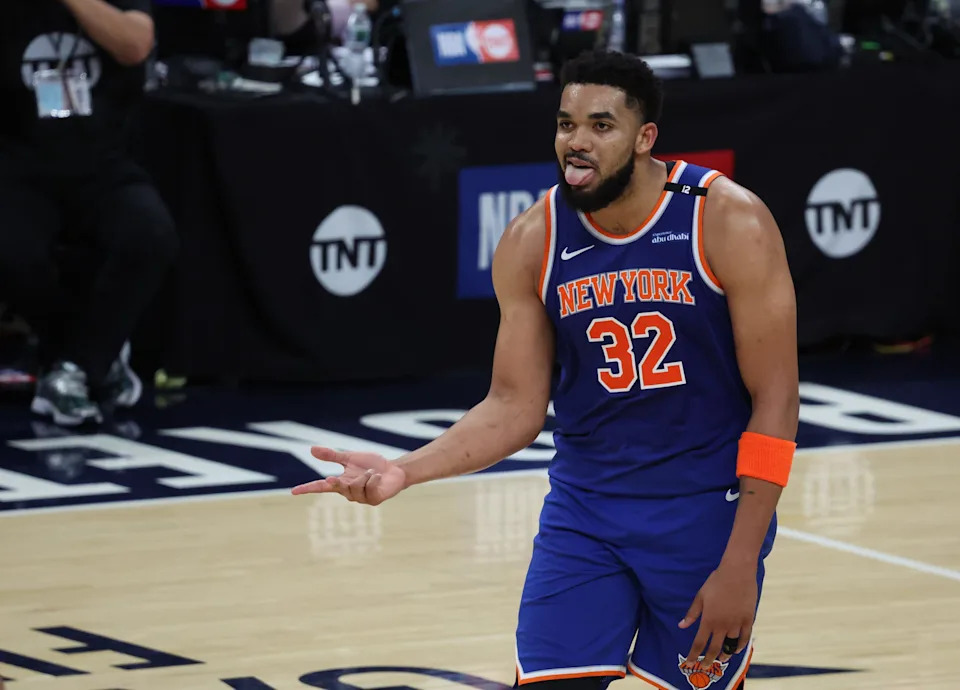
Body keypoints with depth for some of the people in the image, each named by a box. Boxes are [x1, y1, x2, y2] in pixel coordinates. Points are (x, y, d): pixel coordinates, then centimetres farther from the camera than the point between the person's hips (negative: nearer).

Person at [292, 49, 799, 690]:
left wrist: (740, 564, -16)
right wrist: (406, 471, -16)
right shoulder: (532, 242, -6)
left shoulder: (728, 222, -15)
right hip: (584, 512, 2)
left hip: (706, 515, -2)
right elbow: (515, 407, 1)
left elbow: (775, 403, -12)